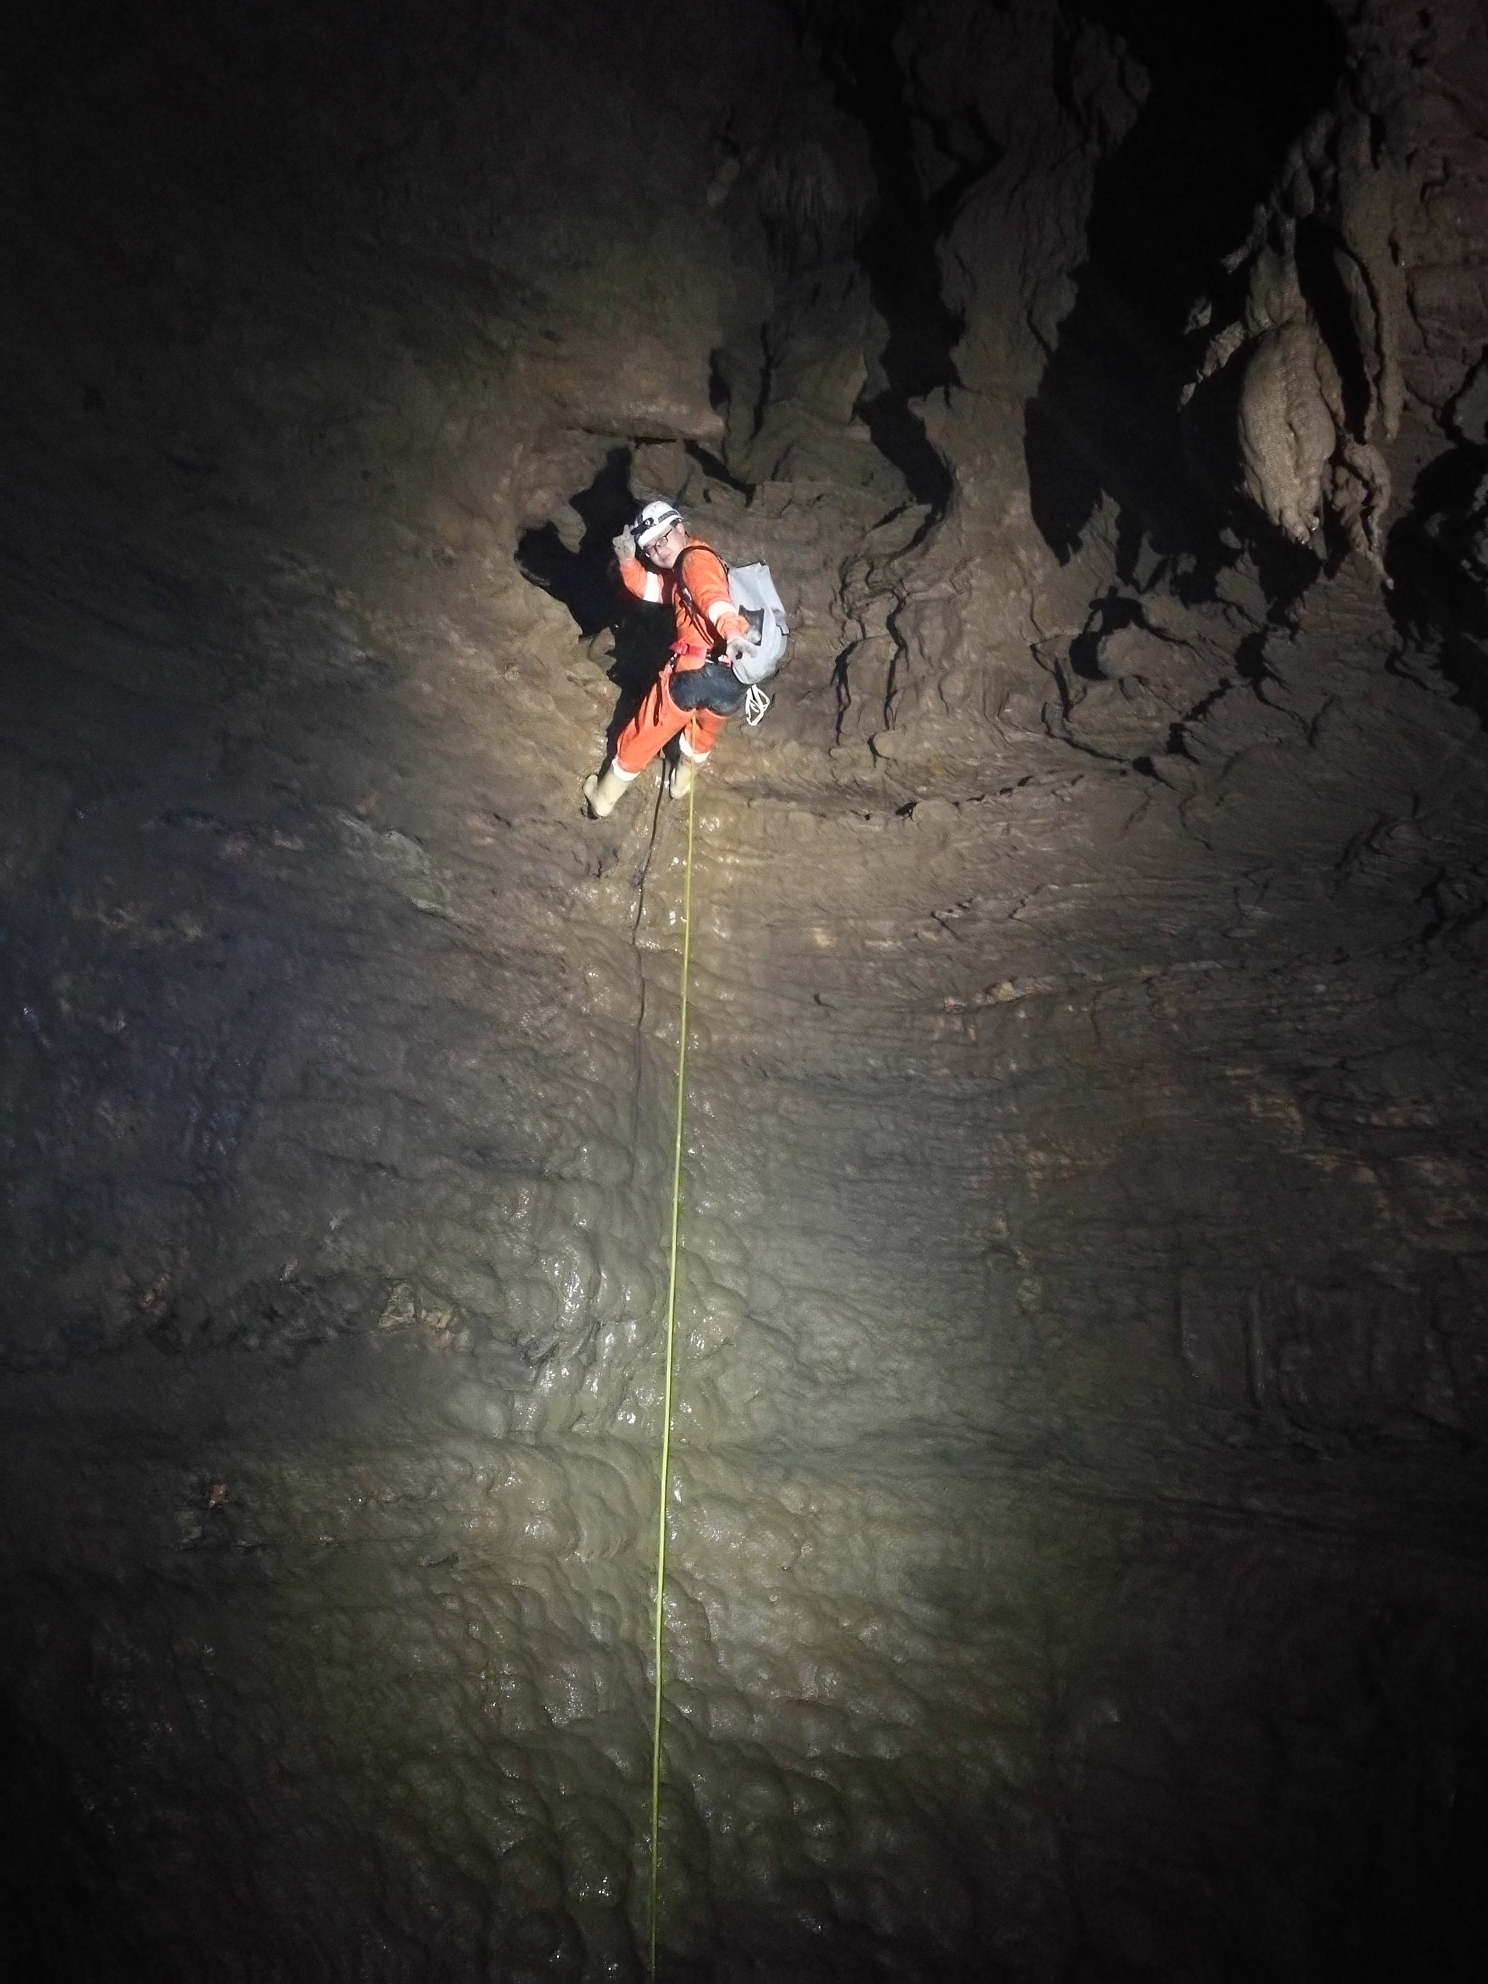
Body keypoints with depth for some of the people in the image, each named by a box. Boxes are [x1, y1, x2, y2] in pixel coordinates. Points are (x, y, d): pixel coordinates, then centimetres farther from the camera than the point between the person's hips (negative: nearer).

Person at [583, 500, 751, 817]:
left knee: (644, 735, 17)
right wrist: (627, 560, 6)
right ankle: (684, 780, 64)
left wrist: (732, 633, -41)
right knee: (704, 733, 40)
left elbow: (713, 596, -22)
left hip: (696, 671, -7)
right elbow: (646, 588, 26)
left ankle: (603, 798, 35)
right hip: (733, 681, 7)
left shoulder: (695, 559, -2)